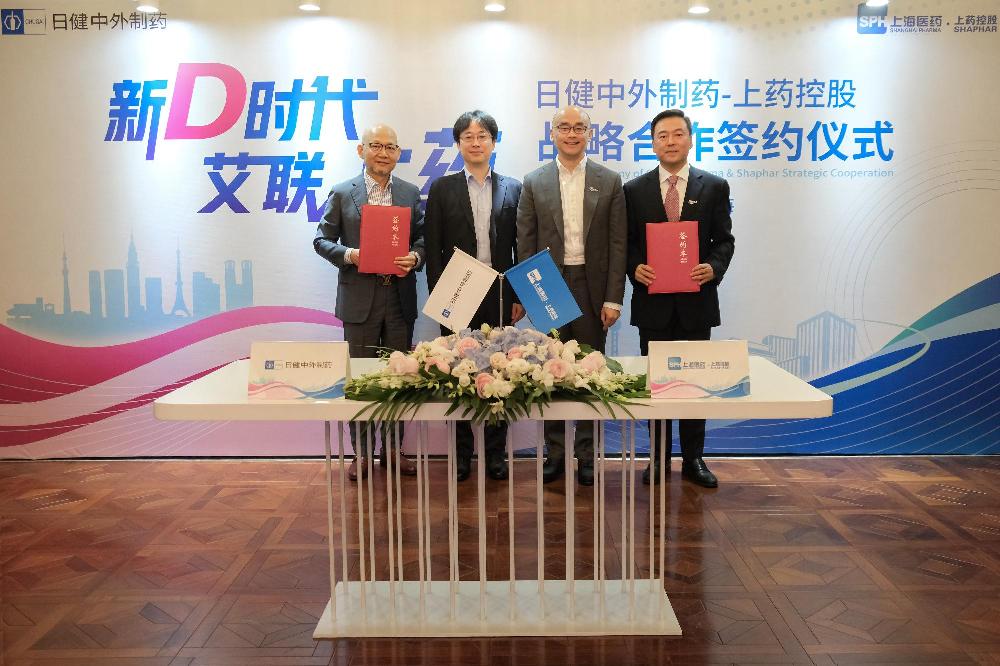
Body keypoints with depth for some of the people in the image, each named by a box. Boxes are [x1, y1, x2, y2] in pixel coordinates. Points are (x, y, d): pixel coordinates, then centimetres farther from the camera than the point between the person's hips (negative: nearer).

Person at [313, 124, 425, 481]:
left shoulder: (411, 193, 9)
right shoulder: (342, 193, 3)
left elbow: (424, 237, 9)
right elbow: (322, 240, 3)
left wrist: (414, 257, -13)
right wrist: (349, 255, -16)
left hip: (400, 297, 2)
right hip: (360, 297, -2)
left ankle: (393, 448, 21)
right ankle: (361, 452, 16)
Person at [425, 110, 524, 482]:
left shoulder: (512, 189, 8)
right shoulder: (442, 189, 5)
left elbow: (520, 247, 6)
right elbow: (433, 248, 2)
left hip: (500, 296, 1)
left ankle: (496, 453, 17)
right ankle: (461, 454, 16)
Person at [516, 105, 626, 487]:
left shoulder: (609, 181, 4)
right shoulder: (534, 183, 5)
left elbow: (617, 244, 1)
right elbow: (525, 244, 4)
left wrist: (613, 298, -5)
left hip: (592, 289, 0)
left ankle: (587, 455, 17)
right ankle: (555, 452, 18)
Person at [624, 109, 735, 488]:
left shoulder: (714, 187, 4)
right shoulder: (634, 190, 5)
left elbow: (724, 240, 5)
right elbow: (626, 243, 6)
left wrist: (714, 268, -14)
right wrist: (635, 268, -13)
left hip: (696, 301, 0)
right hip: (653, 301, 0)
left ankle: (693, 459, 18)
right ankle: (658, 457, 19)